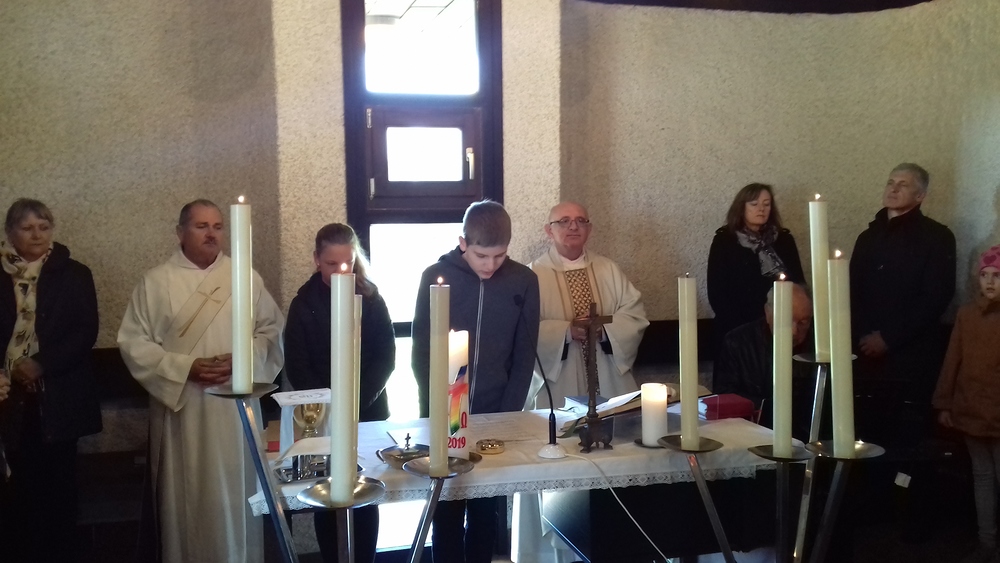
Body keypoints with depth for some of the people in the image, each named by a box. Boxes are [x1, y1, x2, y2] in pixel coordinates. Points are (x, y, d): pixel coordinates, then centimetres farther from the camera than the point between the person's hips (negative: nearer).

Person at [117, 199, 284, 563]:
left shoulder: (246, 278, 5)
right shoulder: (156, 282, 1)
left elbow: (270, 331, 6)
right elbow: (134, 343, -3)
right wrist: (185, 367, -14)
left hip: (235, 406, 1)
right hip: (180, 406, -1)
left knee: (235, 493, 6)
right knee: (186, 494, 5)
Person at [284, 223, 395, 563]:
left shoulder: (372, 299, 2)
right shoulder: (304, 305, -1)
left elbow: (386, 357, -2)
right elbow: (297, 369, -3)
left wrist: (358, 402, -15)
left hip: (370, 415, 1)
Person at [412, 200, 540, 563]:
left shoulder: (523, 281, -3)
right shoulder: (436, 277, -6)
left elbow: (524, 356, 1)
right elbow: (421, 350, -2)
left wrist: (507, 414, -5)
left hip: (495, 415, 1)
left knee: (485, 510, 10)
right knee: (446, 509, 5)